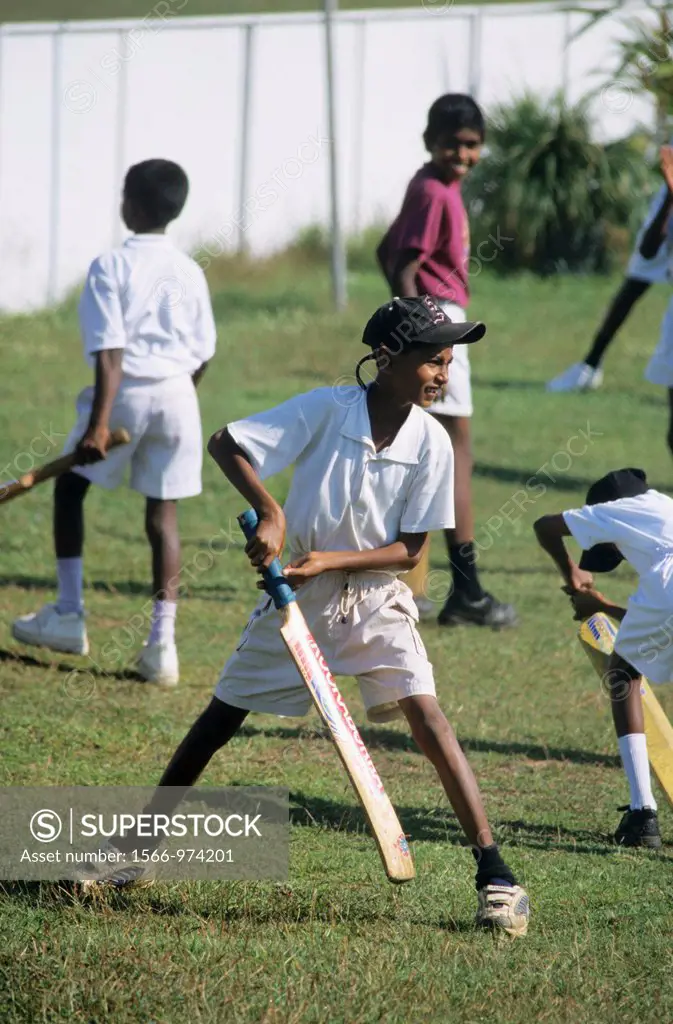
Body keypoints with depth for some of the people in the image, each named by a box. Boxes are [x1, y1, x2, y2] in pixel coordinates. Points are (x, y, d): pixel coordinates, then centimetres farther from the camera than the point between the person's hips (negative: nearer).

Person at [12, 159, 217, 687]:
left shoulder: (111, 267, -9)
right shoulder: (190, 272, 7)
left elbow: (110, 352, -16)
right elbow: (202, 355, 10)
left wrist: (99, 422, -19)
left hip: (126, 391, -4)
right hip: (178, 397, 4)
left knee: (70, 485, 17)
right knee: (163, 509, 8)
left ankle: (68, 615, 16)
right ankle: (163, 639, 1)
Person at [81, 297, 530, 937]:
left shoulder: (431, 443, -11)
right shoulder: (327, 409, -17)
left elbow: (409, 551, -9)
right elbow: (224, 444, -15)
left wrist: (332, 559, -22)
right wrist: (268, 512, -28)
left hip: (376, 595, 0)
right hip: (300, 590, 0)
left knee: (427, 717, -17)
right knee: (219, 721, 7)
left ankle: (494, 874, -16)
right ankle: (134, 850, 21)